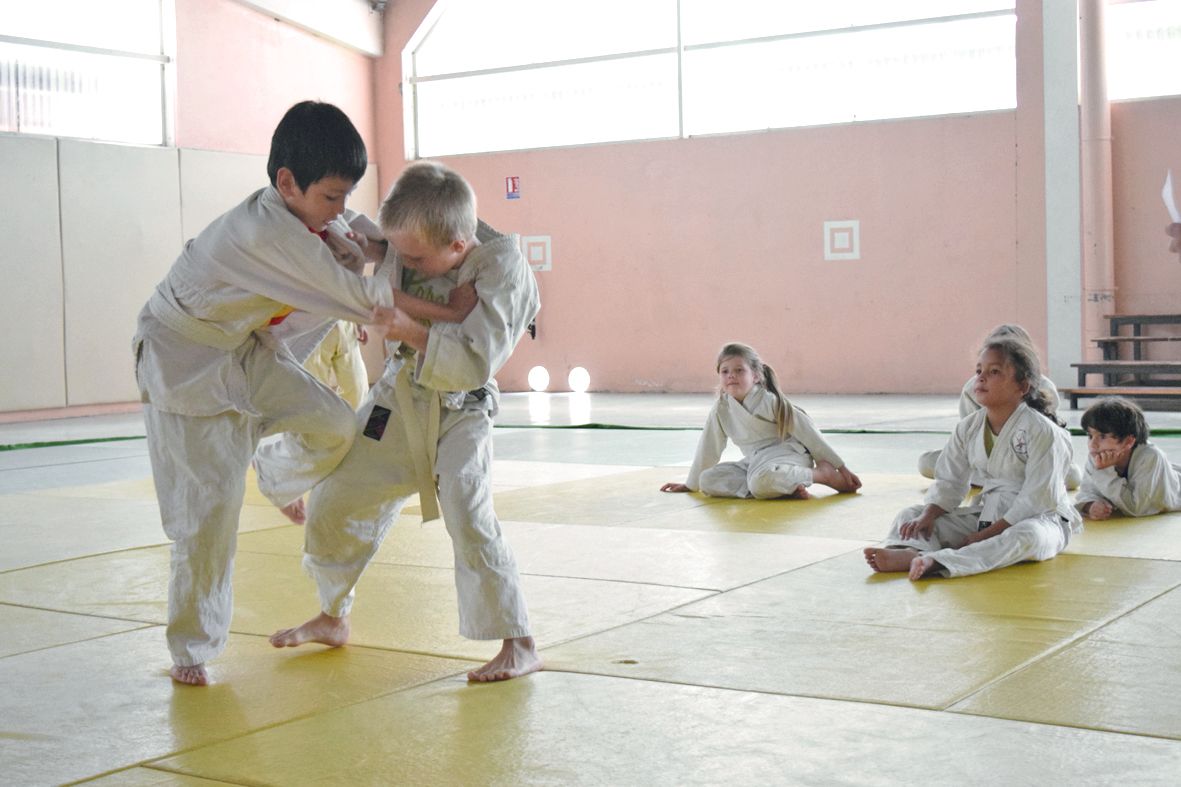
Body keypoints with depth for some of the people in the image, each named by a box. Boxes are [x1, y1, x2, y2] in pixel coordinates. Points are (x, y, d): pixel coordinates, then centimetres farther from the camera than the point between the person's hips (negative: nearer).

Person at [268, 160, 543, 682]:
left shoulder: (500, 268, -24)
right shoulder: (409, 242, -9)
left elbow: (476, 360, -29)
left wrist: (413, 331, -32)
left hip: (460, 410, -6)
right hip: (396, 402, 6)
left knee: (469, 520, -21)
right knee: (332, 503, 11)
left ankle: (520, 646, -8)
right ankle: (333, 619, 34)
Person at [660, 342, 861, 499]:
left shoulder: (769, 402, -14)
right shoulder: (722, 409, 0)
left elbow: (807, 432, -9)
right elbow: (709, 448, 12)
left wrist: (841, 468, -6)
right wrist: (691, 485, 18)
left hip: (787, 454, -7)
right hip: (755, 462, 7)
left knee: (761, 479, -40)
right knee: (708, 480, -15)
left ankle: (820, 474, -16)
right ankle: (784, 486, -18)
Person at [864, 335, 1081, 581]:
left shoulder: (1043, 432, -16)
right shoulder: (968, 429, 4)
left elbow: (1036, 499, -20)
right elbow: (949, 482, 6)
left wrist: (988, 533, -25)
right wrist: (928, 515, -15)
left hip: (1040, 517, -6)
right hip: (987, 513, 6)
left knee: (1029, 536, -42)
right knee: (911, 515, -6)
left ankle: (936, 562, -61)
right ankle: (908, 552, -45)